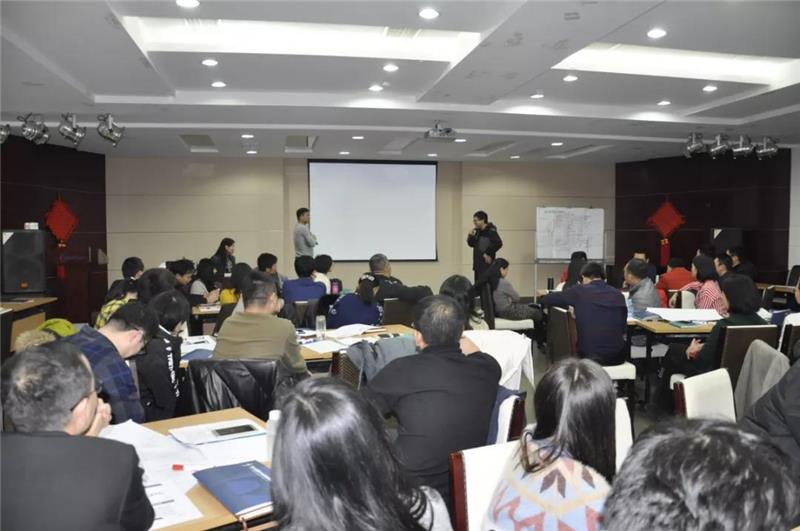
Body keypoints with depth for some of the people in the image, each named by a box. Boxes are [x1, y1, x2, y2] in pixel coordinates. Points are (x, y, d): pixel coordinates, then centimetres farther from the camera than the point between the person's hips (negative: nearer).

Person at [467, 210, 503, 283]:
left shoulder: (491, 232, -11)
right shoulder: (478, 232, 12)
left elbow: (498, 244, -23)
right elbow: (472, 244, 20)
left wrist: (488, 253, -18)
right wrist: (471, 236, 1)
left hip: (486, 265, -8)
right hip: (478, 265, 8)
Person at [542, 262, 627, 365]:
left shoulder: (580, 291, -3)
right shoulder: (618, 294, 6)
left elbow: (546, 299, 9)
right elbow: (624, 328, 14)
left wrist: (571, 304, 25)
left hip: (590, 356, -3)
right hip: (617, 356, 3)